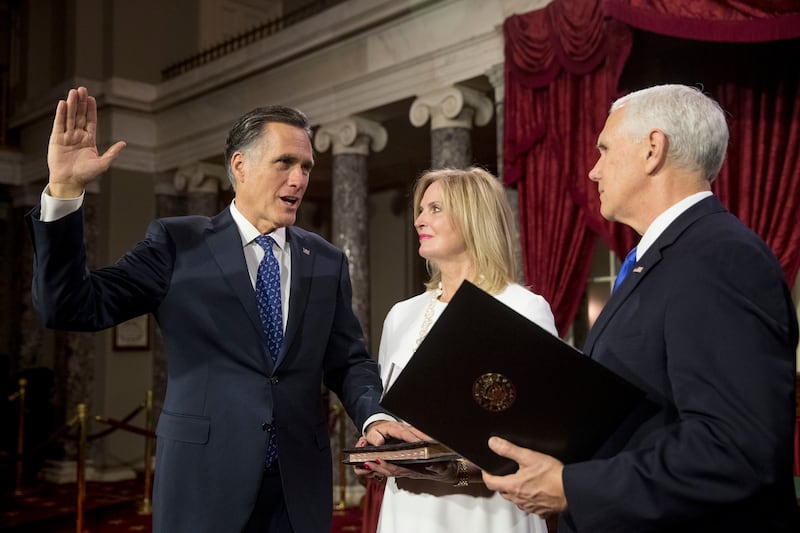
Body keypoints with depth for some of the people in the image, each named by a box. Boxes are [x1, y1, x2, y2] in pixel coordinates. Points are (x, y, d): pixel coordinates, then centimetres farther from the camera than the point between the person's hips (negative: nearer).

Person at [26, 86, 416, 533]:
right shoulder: (178, 242, -1)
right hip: (204, 478, -2)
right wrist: (65, 190, -16)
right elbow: (69, 307, -6)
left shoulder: (327, 261, 7)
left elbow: (349, 360, 6)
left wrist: (375, 416, -14)